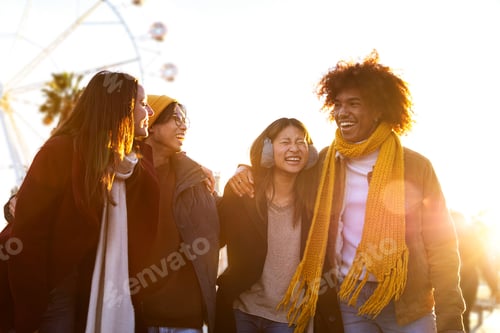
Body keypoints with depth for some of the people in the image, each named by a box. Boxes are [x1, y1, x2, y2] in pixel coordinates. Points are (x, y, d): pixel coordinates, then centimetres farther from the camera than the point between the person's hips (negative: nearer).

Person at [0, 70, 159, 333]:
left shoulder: (127, 160, 4)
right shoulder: (62, 150, -16)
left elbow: (143, 223, -2)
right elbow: (27, 234, -18)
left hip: (79, 290, 6)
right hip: (42, 289, -6)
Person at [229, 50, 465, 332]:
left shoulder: (416, 167, -2)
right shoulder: (325, 161, 3)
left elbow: (441, 247, -2)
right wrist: (247, 171, -2)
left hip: (407, 302, -2)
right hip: (349, 299, 2)